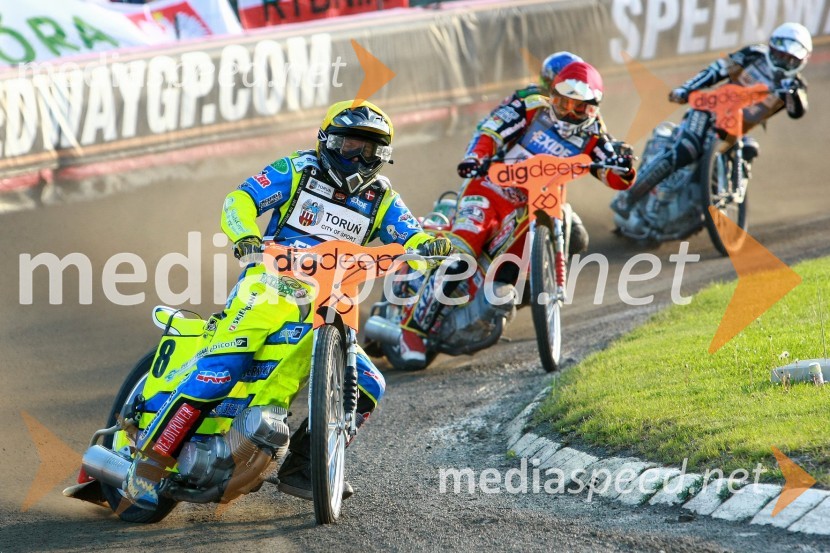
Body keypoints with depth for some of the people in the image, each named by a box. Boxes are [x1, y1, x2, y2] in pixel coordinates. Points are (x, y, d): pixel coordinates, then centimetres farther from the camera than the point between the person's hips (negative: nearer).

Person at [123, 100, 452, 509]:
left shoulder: (380, 199, 15)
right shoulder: (300, 170, 5)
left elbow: (413, 241, 4)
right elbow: (239, 199, -2)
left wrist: (432, 246, -21)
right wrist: (247, 239, -23)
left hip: (327, 307, 5)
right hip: (271, 283, -5)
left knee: (367, 387, -9)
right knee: (223, 369, -26)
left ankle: (300, 469, -1)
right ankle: (151, 458, -23)